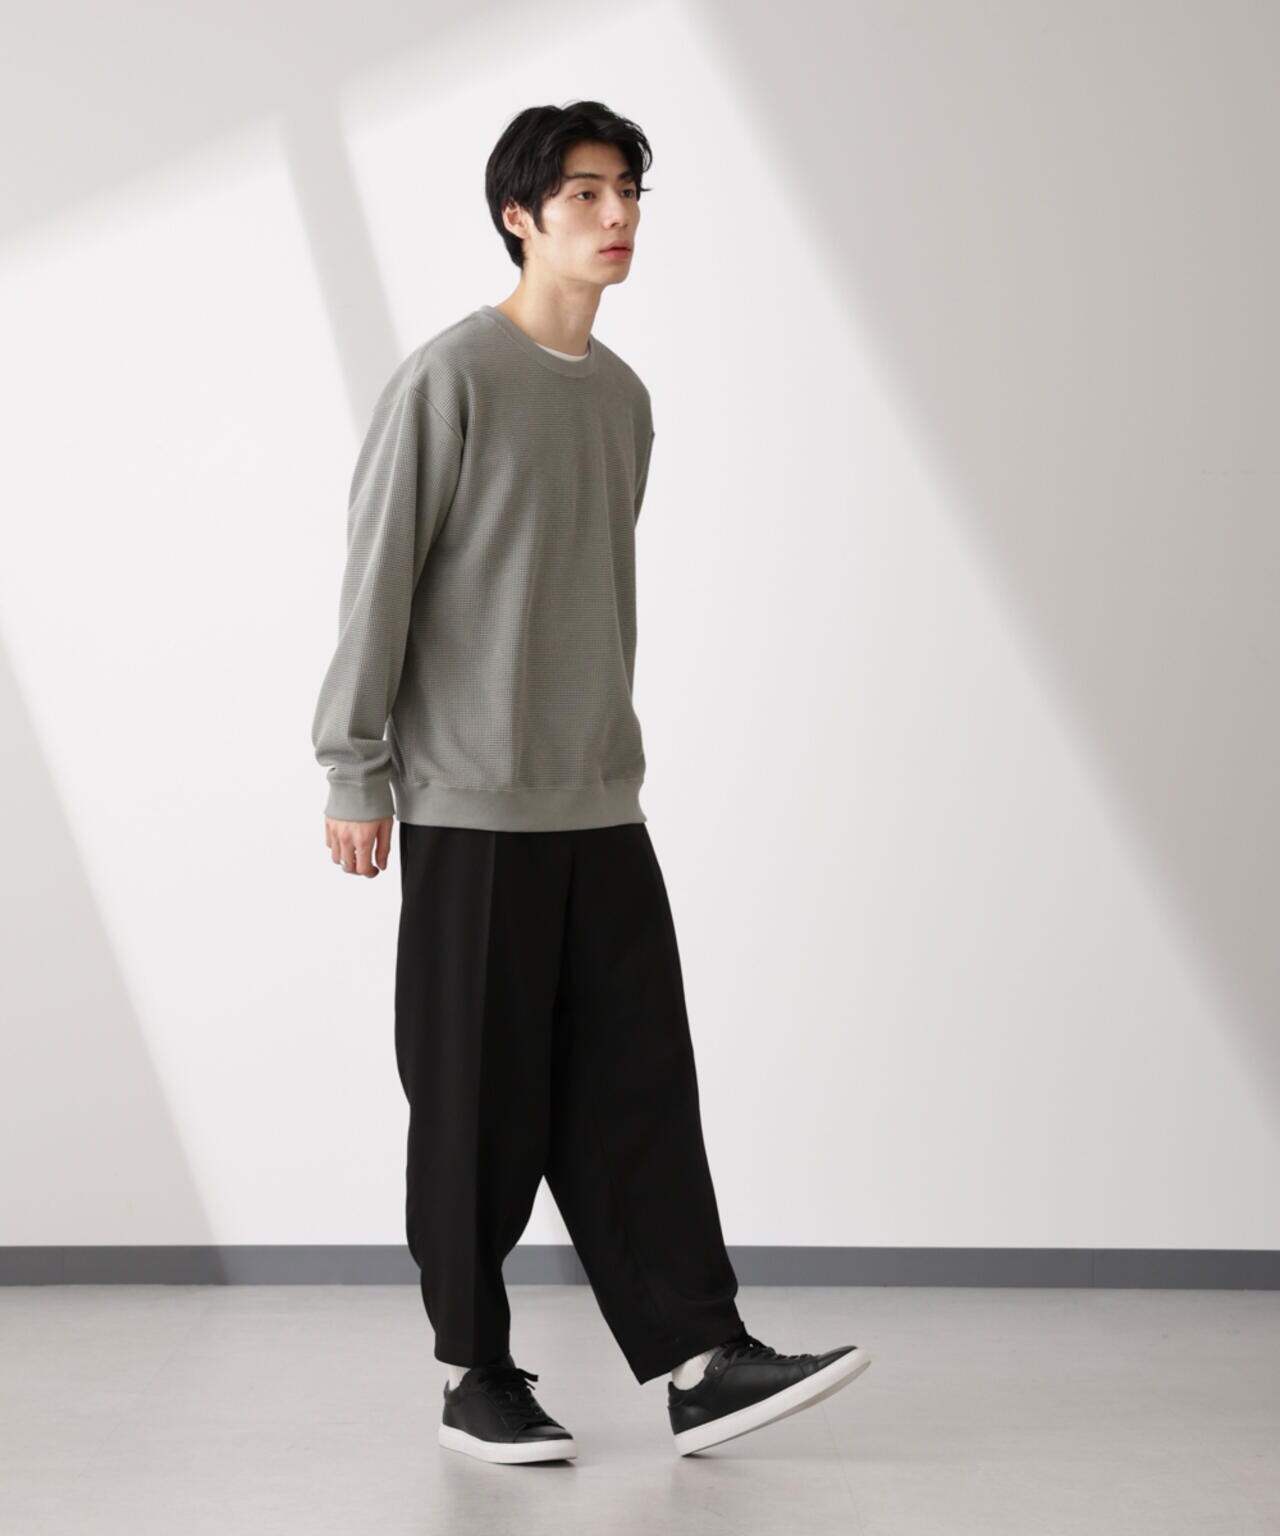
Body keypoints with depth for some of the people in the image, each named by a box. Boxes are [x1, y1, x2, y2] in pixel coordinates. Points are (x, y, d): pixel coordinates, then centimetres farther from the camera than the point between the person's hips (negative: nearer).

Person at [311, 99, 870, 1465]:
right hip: (470, 803, -6)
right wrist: (354, 775, -9)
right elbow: (377, 582, -8)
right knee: (479, 1100, 1)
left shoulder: (623, 396, 14)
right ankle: (475, 1375, 13)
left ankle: (699, 1363, 3)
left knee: (636, 1089, 2)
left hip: (600, 802, 6)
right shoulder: (448, 380, -8)